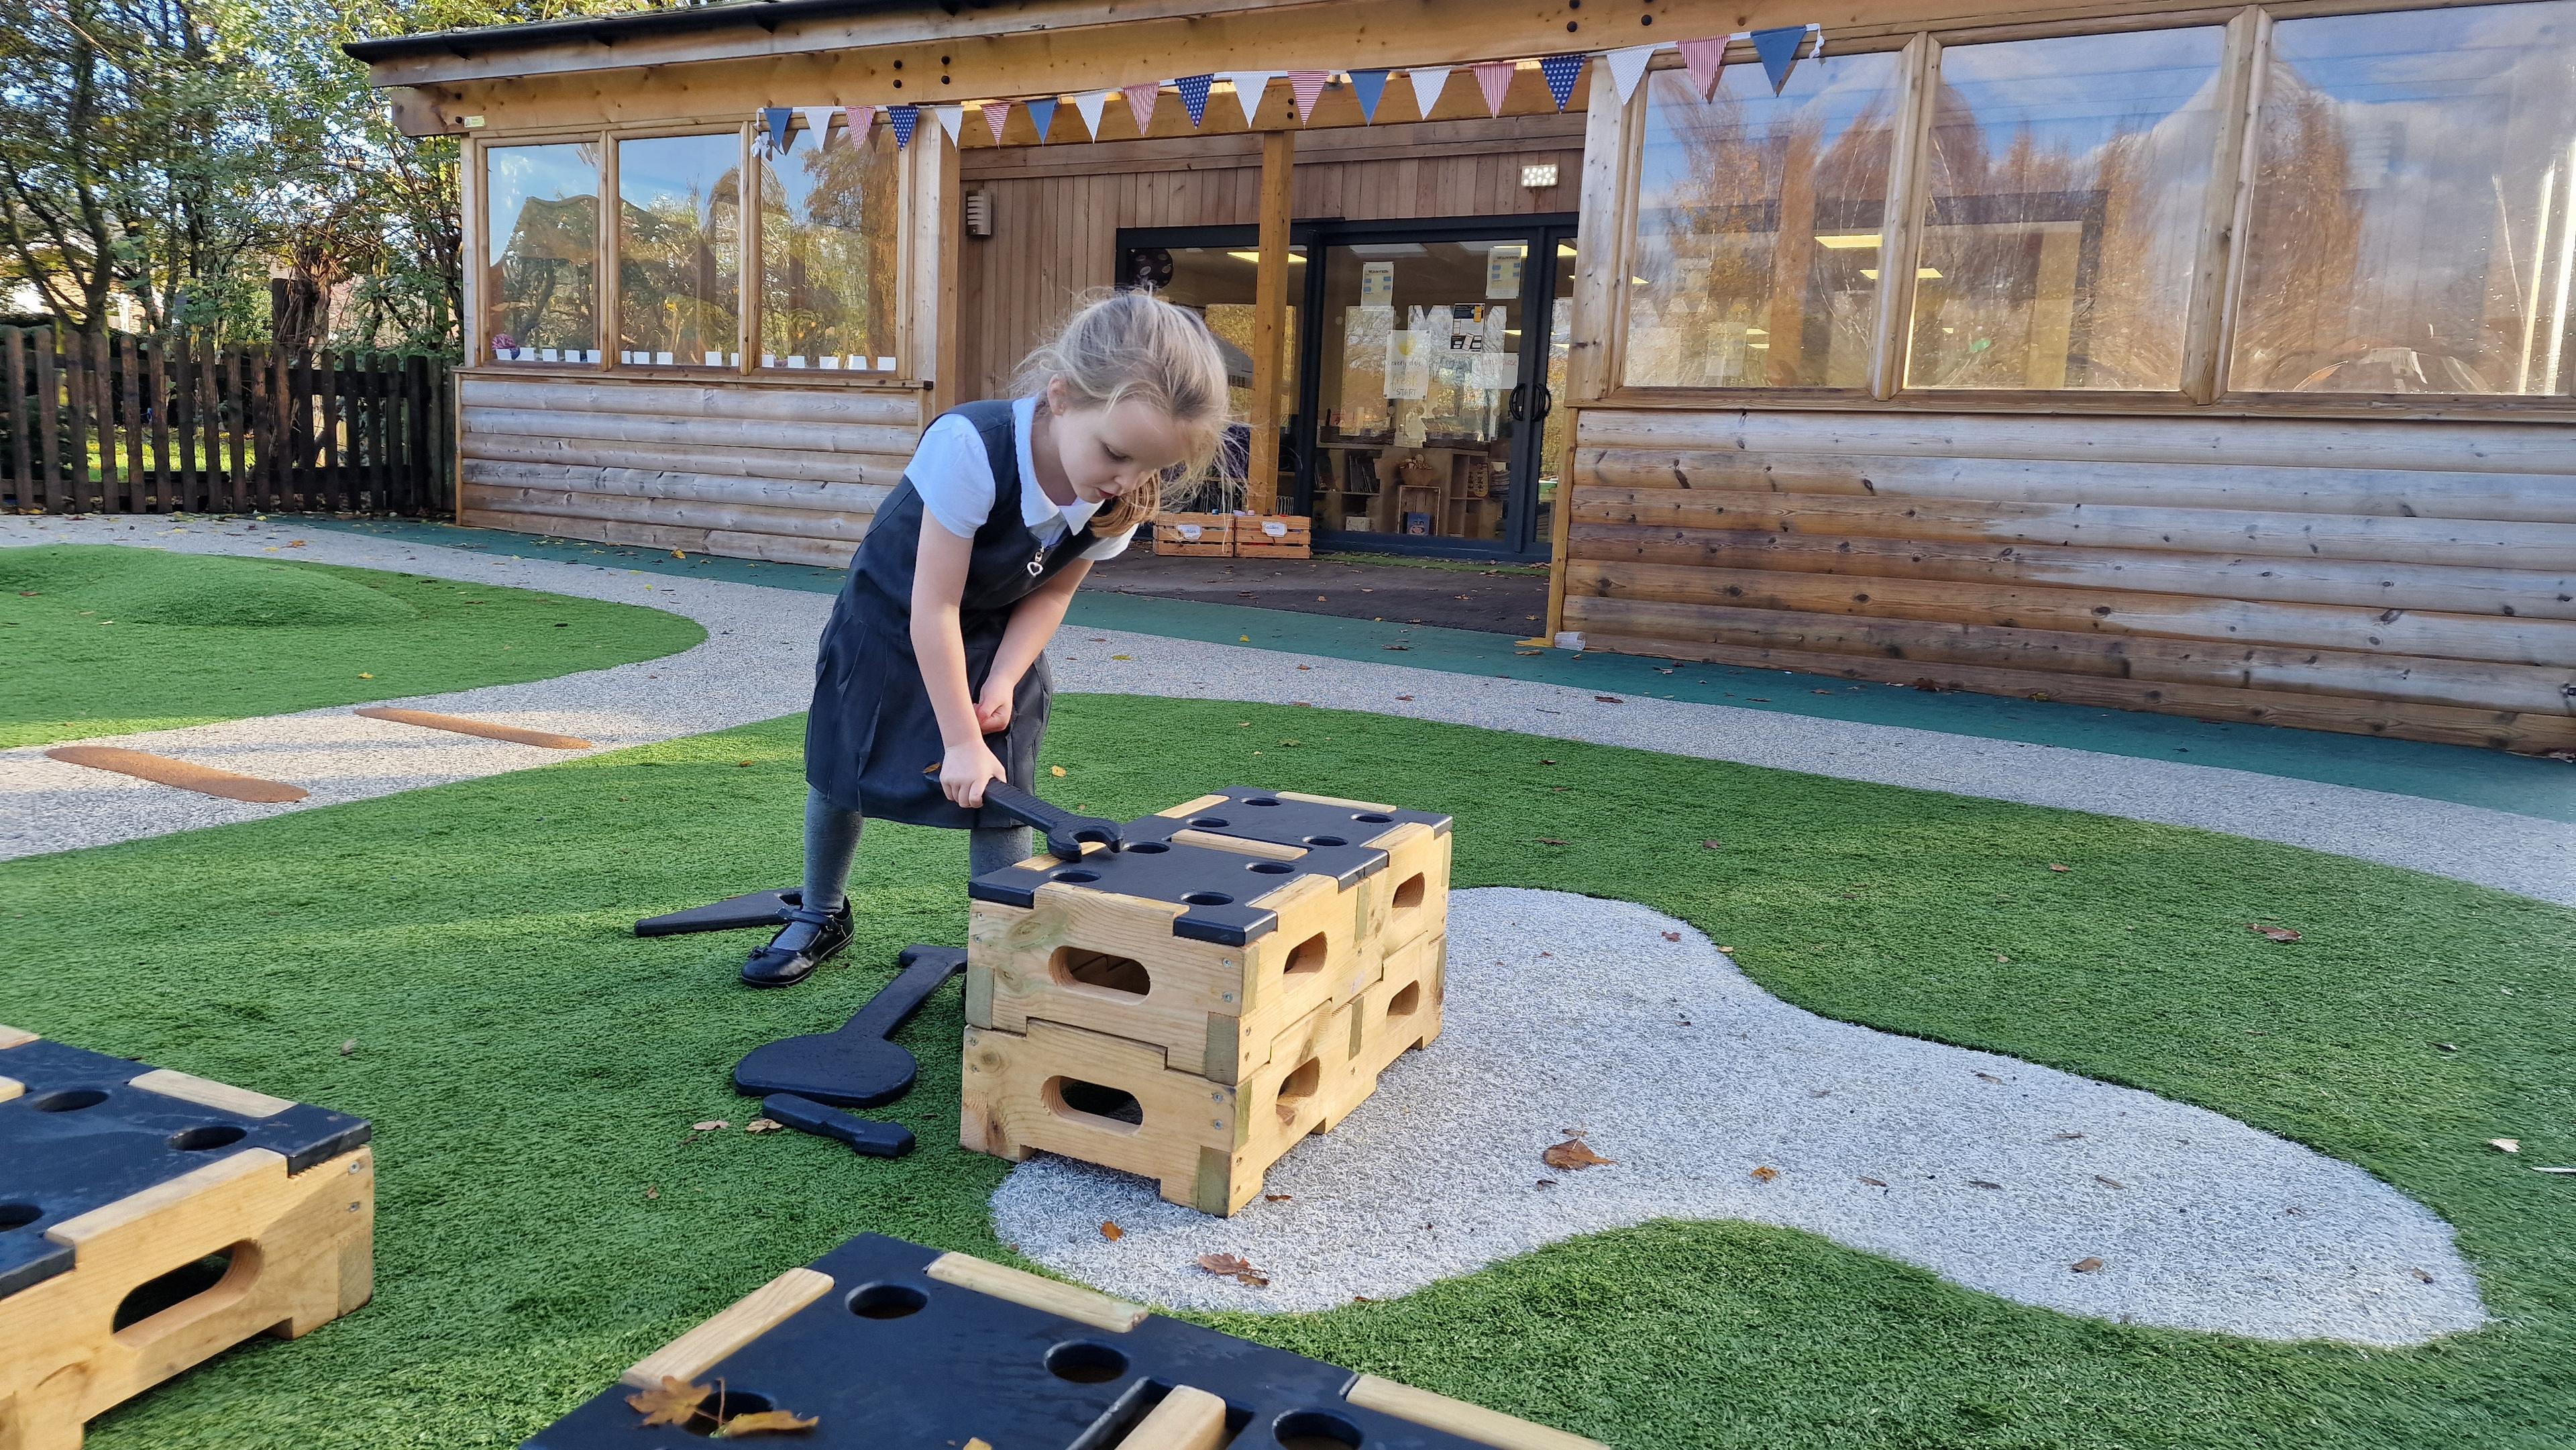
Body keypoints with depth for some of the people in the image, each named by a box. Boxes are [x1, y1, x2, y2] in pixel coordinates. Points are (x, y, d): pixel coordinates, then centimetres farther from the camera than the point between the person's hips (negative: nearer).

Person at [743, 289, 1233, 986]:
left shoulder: (1122, 496, -24)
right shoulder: (971, 450, -41)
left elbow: (1052, 594, -7)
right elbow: (933, 605, -33)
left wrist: (1002, 682, -20)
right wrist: (960, 742, -28)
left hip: (997, 637, 3)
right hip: (890, 621, -3)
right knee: (839, 774, 11)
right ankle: (820, 916, 37)